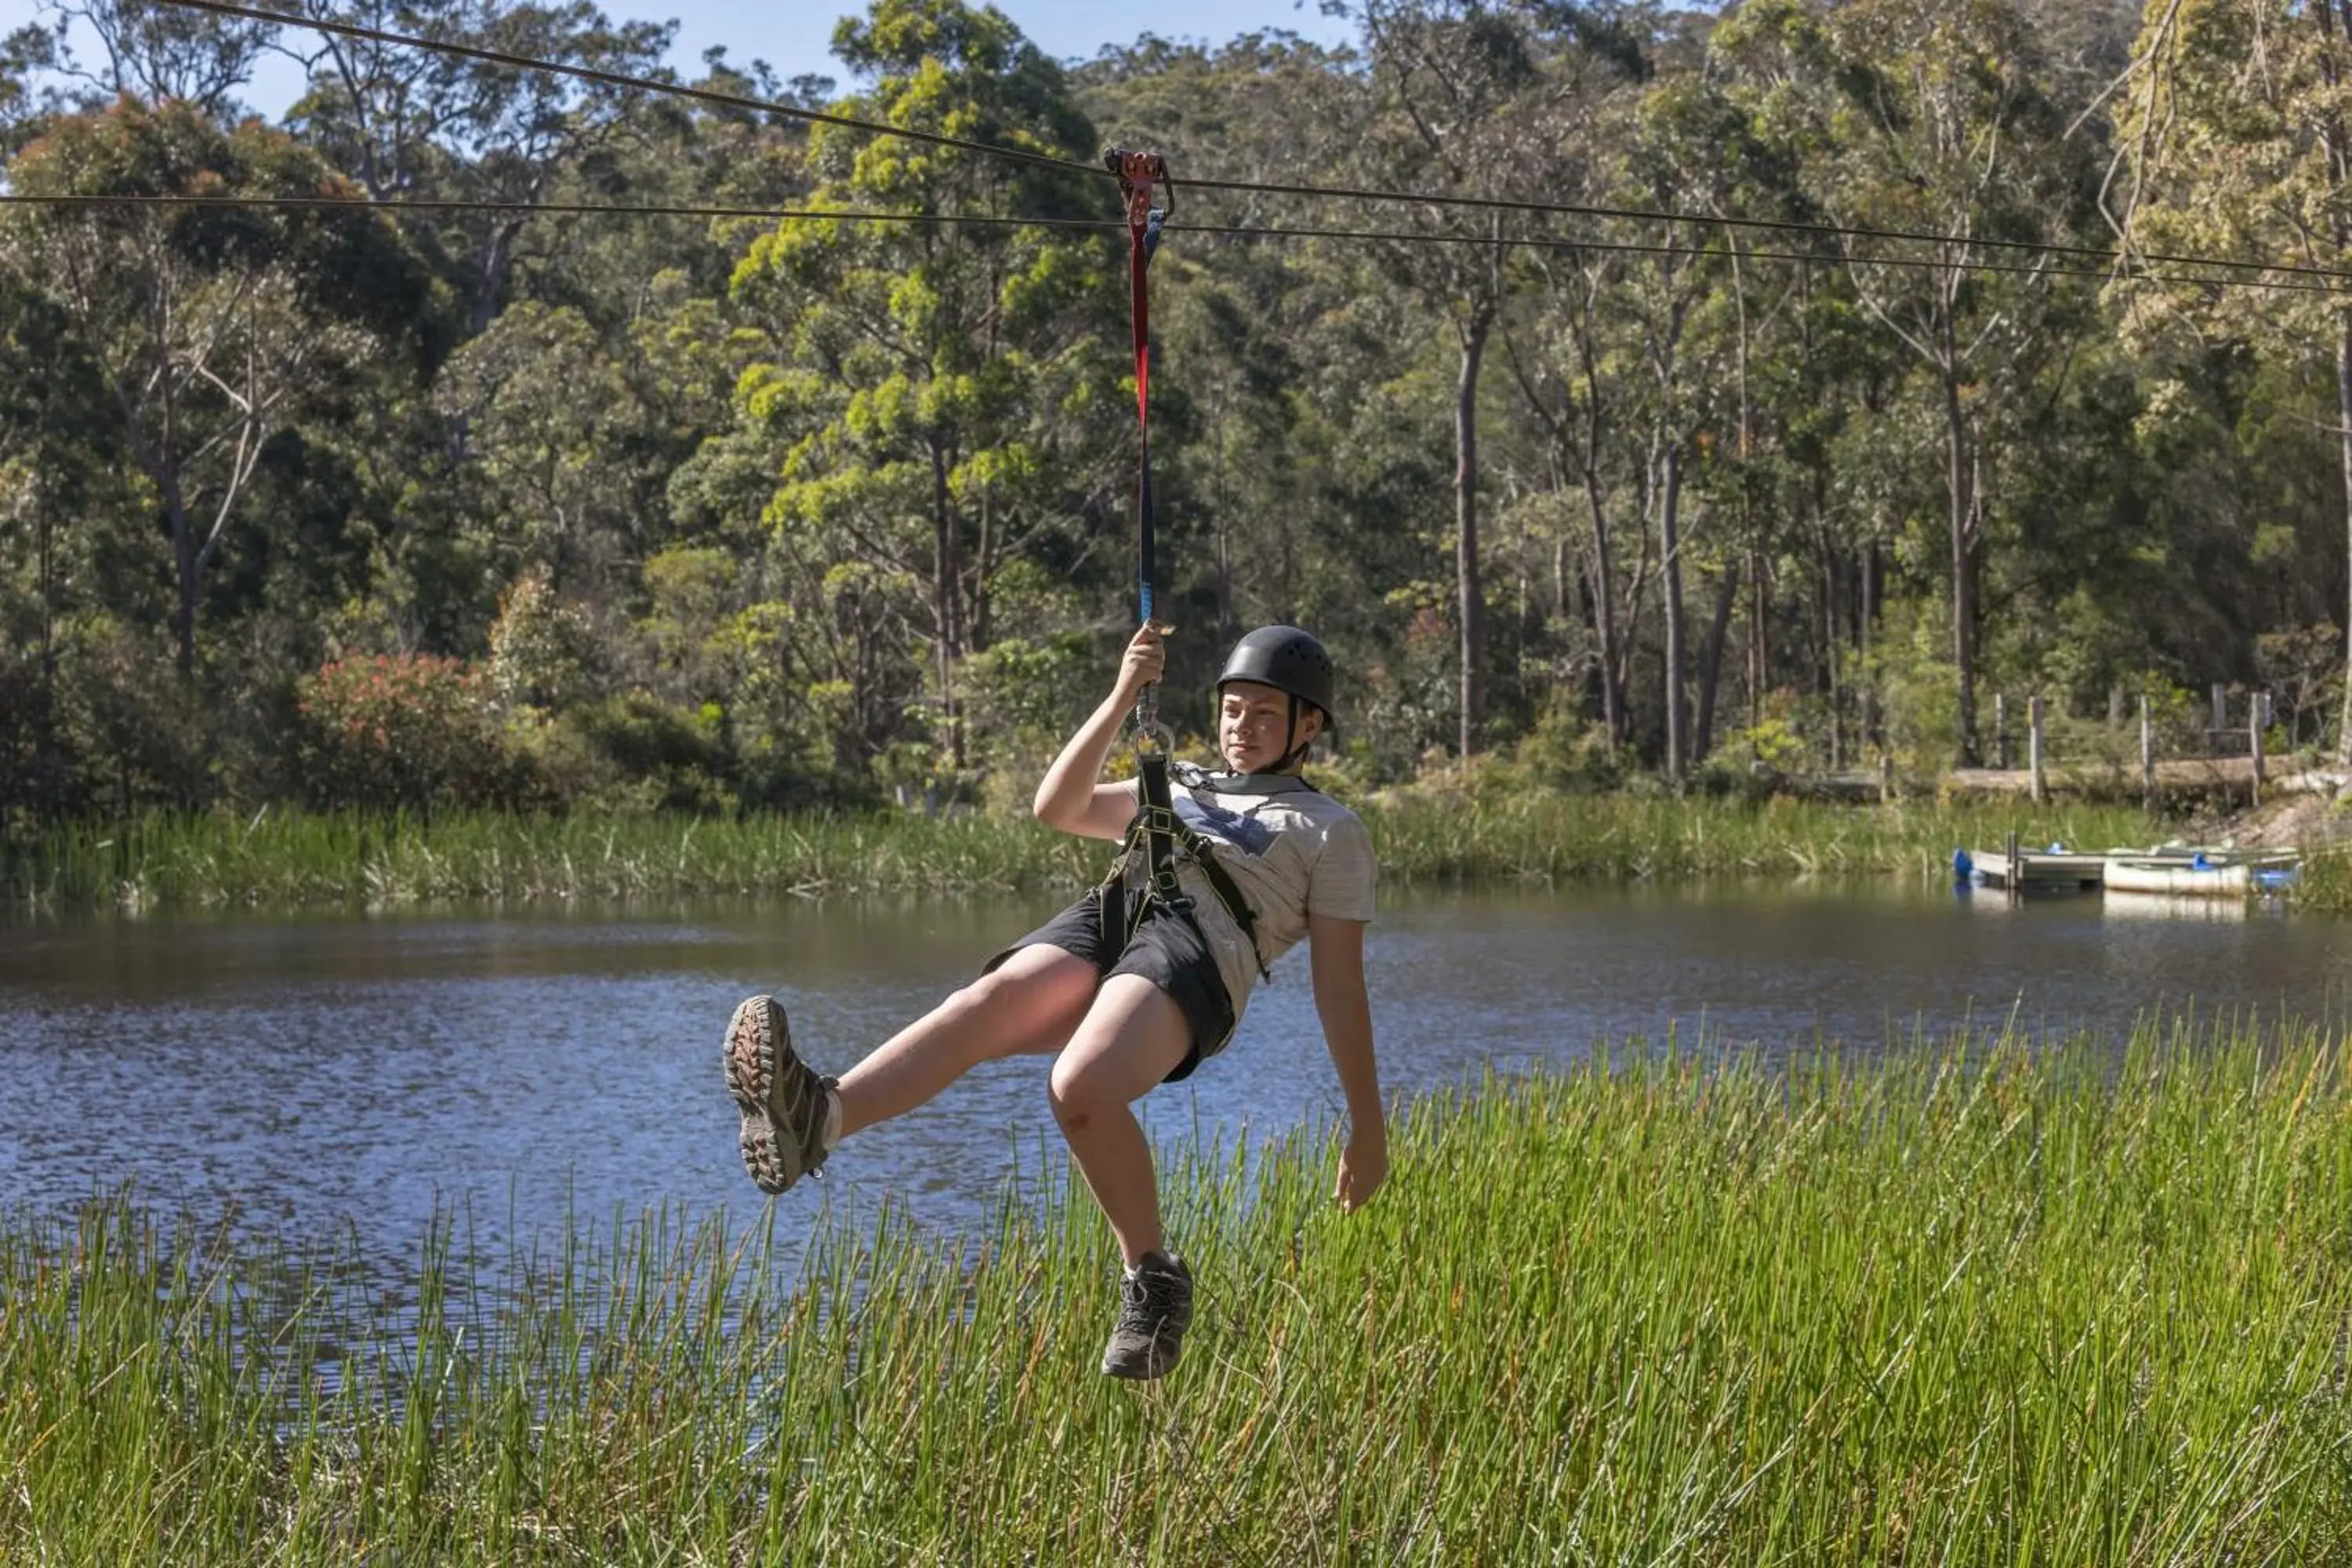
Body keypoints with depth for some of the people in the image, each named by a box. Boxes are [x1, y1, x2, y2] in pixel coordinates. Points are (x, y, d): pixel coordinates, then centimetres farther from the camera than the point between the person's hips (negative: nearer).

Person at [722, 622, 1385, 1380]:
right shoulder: (1177, 790, 39)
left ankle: (1153, 1280, -16)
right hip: (1102, 920, 4)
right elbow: (1056, 807, 24)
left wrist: (1367, 1126, 8)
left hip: (1196, 952, -4)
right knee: (988, 1002, -30)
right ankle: (818, 1117, -56)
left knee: (1080, 1088, -35)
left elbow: (1340, 983, 15)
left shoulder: (1332, 829, 23)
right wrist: (1123, 696, 16)